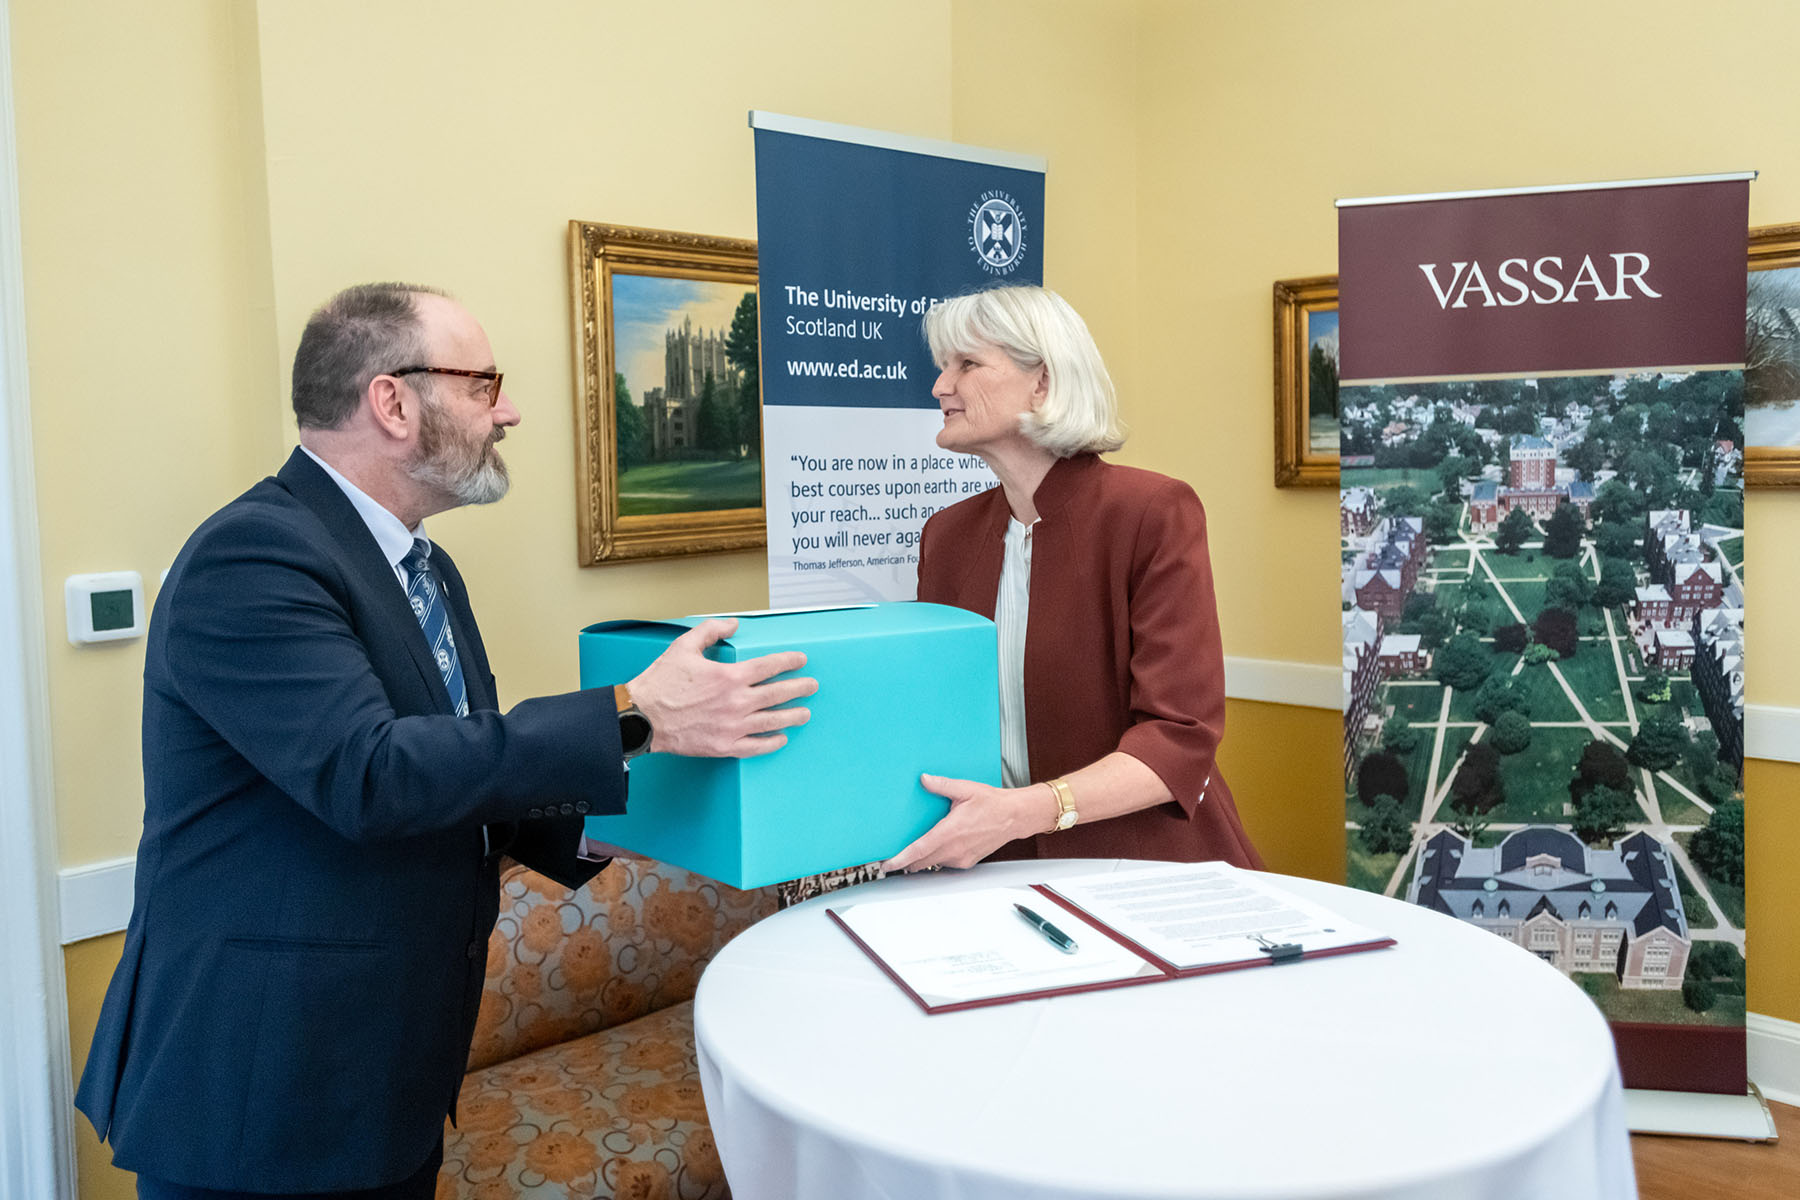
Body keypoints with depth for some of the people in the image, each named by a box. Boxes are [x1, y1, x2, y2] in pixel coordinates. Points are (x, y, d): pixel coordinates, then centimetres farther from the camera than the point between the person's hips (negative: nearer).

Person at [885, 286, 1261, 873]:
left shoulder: (1153, 511, -9)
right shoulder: (945, 534, 8)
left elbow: (1181, 736, -15)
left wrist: (1023, 810, -28)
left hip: (1146, 864, -4)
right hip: (999, 869, 4)